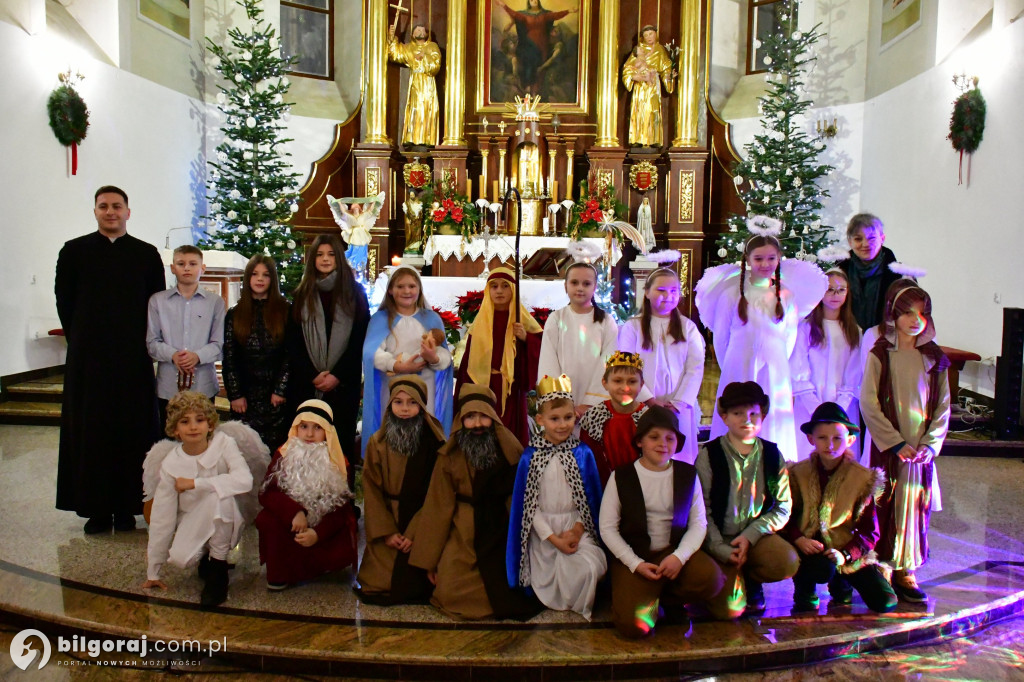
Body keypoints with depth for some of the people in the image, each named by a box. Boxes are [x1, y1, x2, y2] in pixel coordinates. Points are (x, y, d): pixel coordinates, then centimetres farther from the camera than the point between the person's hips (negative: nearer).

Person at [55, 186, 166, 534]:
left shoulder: (147, 254, 6)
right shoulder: (74, 251, 5)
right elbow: (64, 302, 7)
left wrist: (140, 342, 1)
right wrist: (81, 341, 3)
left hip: (133, 358, 0)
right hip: (88, 357, 0)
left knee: (132, 429, 2)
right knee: (90, 430, 3)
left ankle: (127, 506, 11)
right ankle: (95, 508, 11)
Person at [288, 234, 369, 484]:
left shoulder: (354, 293, 6)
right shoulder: (301, 295, 11)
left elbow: (360, 339, 1)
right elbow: (293, 342, 7)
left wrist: (337, 375, -8)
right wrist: (312, 376, -6)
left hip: (344, 384, -1)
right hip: (306, 384, 1)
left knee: (342, 441, 0)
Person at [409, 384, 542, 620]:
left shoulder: (510, 452, -3)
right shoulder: (449, 457, -4)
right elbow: (439, 507, -1)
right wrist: (430, 559, 1)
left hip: (501, 536, 0)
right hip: (462, 538, 0)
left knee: (504, 594, -9)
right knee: (452, 594, -11)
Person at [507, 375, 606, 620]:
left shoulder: (583, 454, -2)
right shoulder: (530, 457, -6)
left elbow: (592, 498, 2)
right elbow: (528, 504, -5)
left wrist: (577, 530, -12)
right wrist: (553, 538, -12)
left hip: (576, 527, 0)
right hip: (543, 530, 0)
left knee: (589, 568, -23)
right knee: (547, 582, -3)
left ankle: (580, 608, 6)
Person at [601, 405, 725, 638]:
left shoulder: (688, 475, 4)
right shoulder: (621, 477, -3)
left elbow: (698, 523, 2)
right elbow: (608, 528, -3)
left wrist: (679, 556, -15)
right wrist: (636, 564, -13)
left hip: (675, 551, 2)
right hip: (633, 556, -2)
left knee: (711, 579, -30)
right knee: (632, 625, -24)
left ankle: (670, 599, 3)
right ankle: (649, 599, 14)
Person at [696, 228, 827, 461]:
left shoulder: (787, 295, 5)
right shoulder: (732, 293, -1)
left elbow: (790, 337, 13)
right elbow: (720, 337, 5)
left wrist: (777, 364, 11)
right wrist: (730, 368, 9)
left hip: (775, 374, 2)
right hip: (738, 372, -2)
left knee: (774, 427, 4)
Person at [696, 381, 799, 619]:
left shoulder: (772, 455, 2)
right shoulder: (709, 455, -8)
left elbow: (782, 507, 1)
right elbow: (702, 510, -10)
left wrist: (750, 536, -12)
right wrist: (722, 550, -18)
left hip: (757, 535, 3)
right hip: (719, 539, -3)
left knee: (787, 562, -29)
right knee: (728, 608, -19)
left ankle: (751, 583, 5)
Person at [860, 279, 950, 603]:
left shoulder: (934, 359, 7)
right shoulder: (880, 355, -4)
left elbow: (943, 407, 7)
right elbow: (869, 404, -8)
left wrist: (929, 444, -6)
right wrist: (896, 443, -13)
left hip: (923, 448, 3)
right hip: (889, 446, -3)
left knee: (916, 505, 4)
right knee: (887, 506, 0)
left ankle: (905, 570, 14)